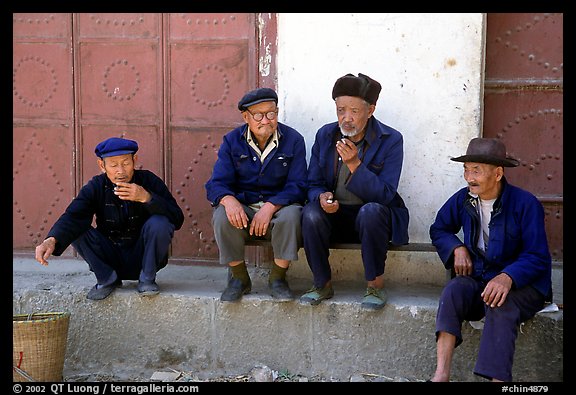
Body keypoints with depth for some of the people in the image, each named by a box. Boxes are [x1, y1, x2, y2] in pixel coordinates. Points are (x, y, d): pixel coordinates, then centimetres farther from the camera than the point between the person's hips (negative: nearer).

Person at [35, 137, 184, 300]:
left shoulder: (149, 181, -11)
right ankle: (107, 279, -2)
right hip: (110, 259, 1)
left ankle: (147, 279, -7)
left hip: (142, 257, -1)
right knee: (75, 230, -20)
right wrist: (52, 240, -46)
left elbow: (177, 220, -20)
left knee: (159, 223, -29)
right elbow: (73, 216, -25)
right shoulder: (95, 187, -7)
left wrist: (146, 198, -36)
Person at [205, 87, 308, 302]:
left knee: (291, 215, -35)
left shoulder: (293, 140, -1)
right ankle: (239, 277, -9)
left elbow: (297, 187, -9)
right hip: (242, 207, 1)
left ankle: (277, 278, -13)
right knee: (222, 216, -31)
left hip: (278, 206, -1)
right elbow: (216, 184, -6)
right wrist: (229, 200, -31)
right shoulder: (232, 141, 3)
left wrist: (270, 206, -27)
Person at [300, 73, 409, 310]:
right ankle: (322, 284, -12)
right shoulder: (325, 135, 3)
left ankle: (375, 284, -20)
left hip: (373, 219, -3)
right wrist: (321, 197, -18)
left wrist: (354, 164, -29)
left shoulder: (391, 140, -9)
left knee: (371, 211, -37)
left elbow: (385, 195, -17)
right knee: (311, 213, -29)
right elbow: (313, 184, 8)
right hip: (335, 216, 3)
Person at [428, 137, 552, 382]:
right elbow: (439, 230, 23)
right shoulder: (462, 199, 6)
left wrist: (508, 277, -32)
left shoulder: (526, 203, -10)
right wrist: (457, 248, -1)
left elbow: (537, 258, -12)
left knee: (501, 307, -36)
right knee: (454, 289, -29)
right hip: (478, 279, 4)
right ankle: (441, 375, -39)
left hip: (522, 283, -4)